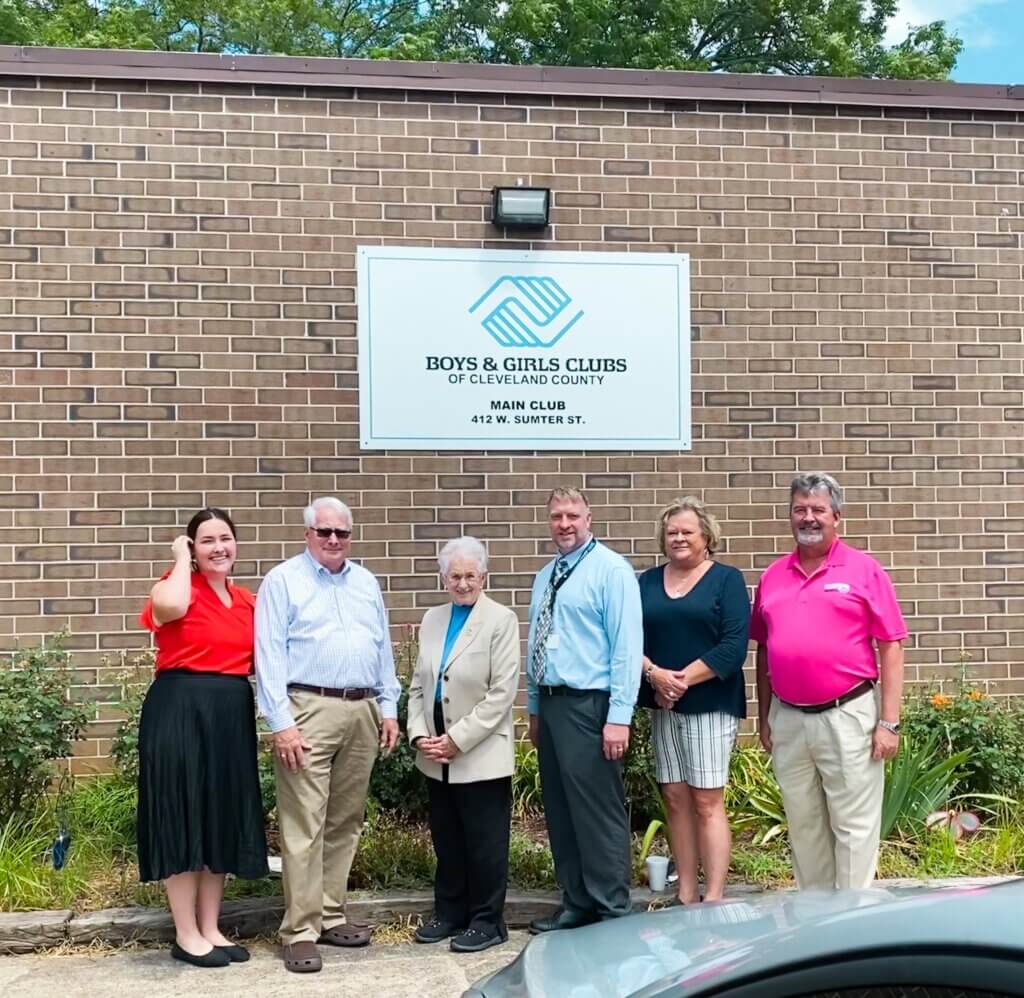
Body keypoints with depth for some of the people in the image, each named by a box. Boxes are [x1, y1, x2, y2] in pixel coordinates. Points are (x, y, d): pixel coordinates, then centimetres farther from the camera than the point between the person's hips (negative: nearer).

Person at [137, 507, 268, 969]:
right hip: (181, 711, -7)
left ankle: (211, 929, 21)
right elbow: (169, 607, -31)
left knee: (222, 819, 11)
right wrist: (182, 560, -14)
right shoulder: (179, 586, -6)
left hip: (232, 714, 7)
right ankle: (186, 935, 10)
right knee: (184, 816, -1)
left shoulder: (247, 600, 12)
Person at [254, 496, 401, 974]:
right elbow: (270, 655, -7)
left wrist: (389, 708, 11)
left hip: (363, 711, 6)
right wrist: (282, 723, -13)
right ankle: (300, 931, 0)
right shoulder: (283, 580, -2)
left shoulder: (366, 582, 15)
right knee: (304, 826, -5)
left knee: (345, 822, 11)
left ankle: (331, 916, 21)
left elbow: (383, 649, 17)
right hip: (308, 710, -6)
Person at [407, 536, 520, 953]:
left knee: (484, 842, 4)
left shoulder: (501, 620, -8)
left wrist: (458, 739, -15)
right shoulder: (432, 619, 10)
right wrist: (419, 734, -3)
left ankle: (487, 921, 17)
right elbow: (418, 685, 12)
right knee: (446, 840, 15)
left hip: (481, 755, -5)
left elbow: (502, 693, -13)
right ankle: (449, 912, 29)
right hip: (437, 757, 6)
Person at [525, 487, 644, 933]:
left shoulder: (611, 569, -8)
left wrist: (619, 716, -19)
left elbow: (627, 645, -14)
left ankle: (612, 911, 10)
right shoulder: (545, 576, 15)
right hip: (550, 703, 8)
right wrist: (534, 708, 15)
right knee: (559, 812, 14)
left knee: (598, 812, -2)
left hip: (588, 707, -8)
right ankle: (576, 904, 26)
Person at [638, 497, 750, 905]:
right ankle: (685, 895, 14)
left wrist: (684, 680, -15)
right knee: (675, 799, 7)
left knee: (707, 802, -4)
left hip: (710, 705, -4)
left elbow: (734, 645, -10)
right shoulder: (648, 582, 12)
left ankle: (713, 899, 2)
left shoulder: (727, 579, 0)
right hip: (662, 707, 4)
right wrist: (655, 675, -13)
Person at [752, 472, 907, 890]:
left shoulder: (864, 570, -3)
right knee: (803, 826, 14)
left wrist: (889, 722, -9)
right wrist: (764, 718, 12)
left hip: (847, 717, -4)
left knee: (854, 826, 3)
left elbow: (890, 648, -5)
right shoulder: (773, 576, 9)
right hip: (787, 720, 4)